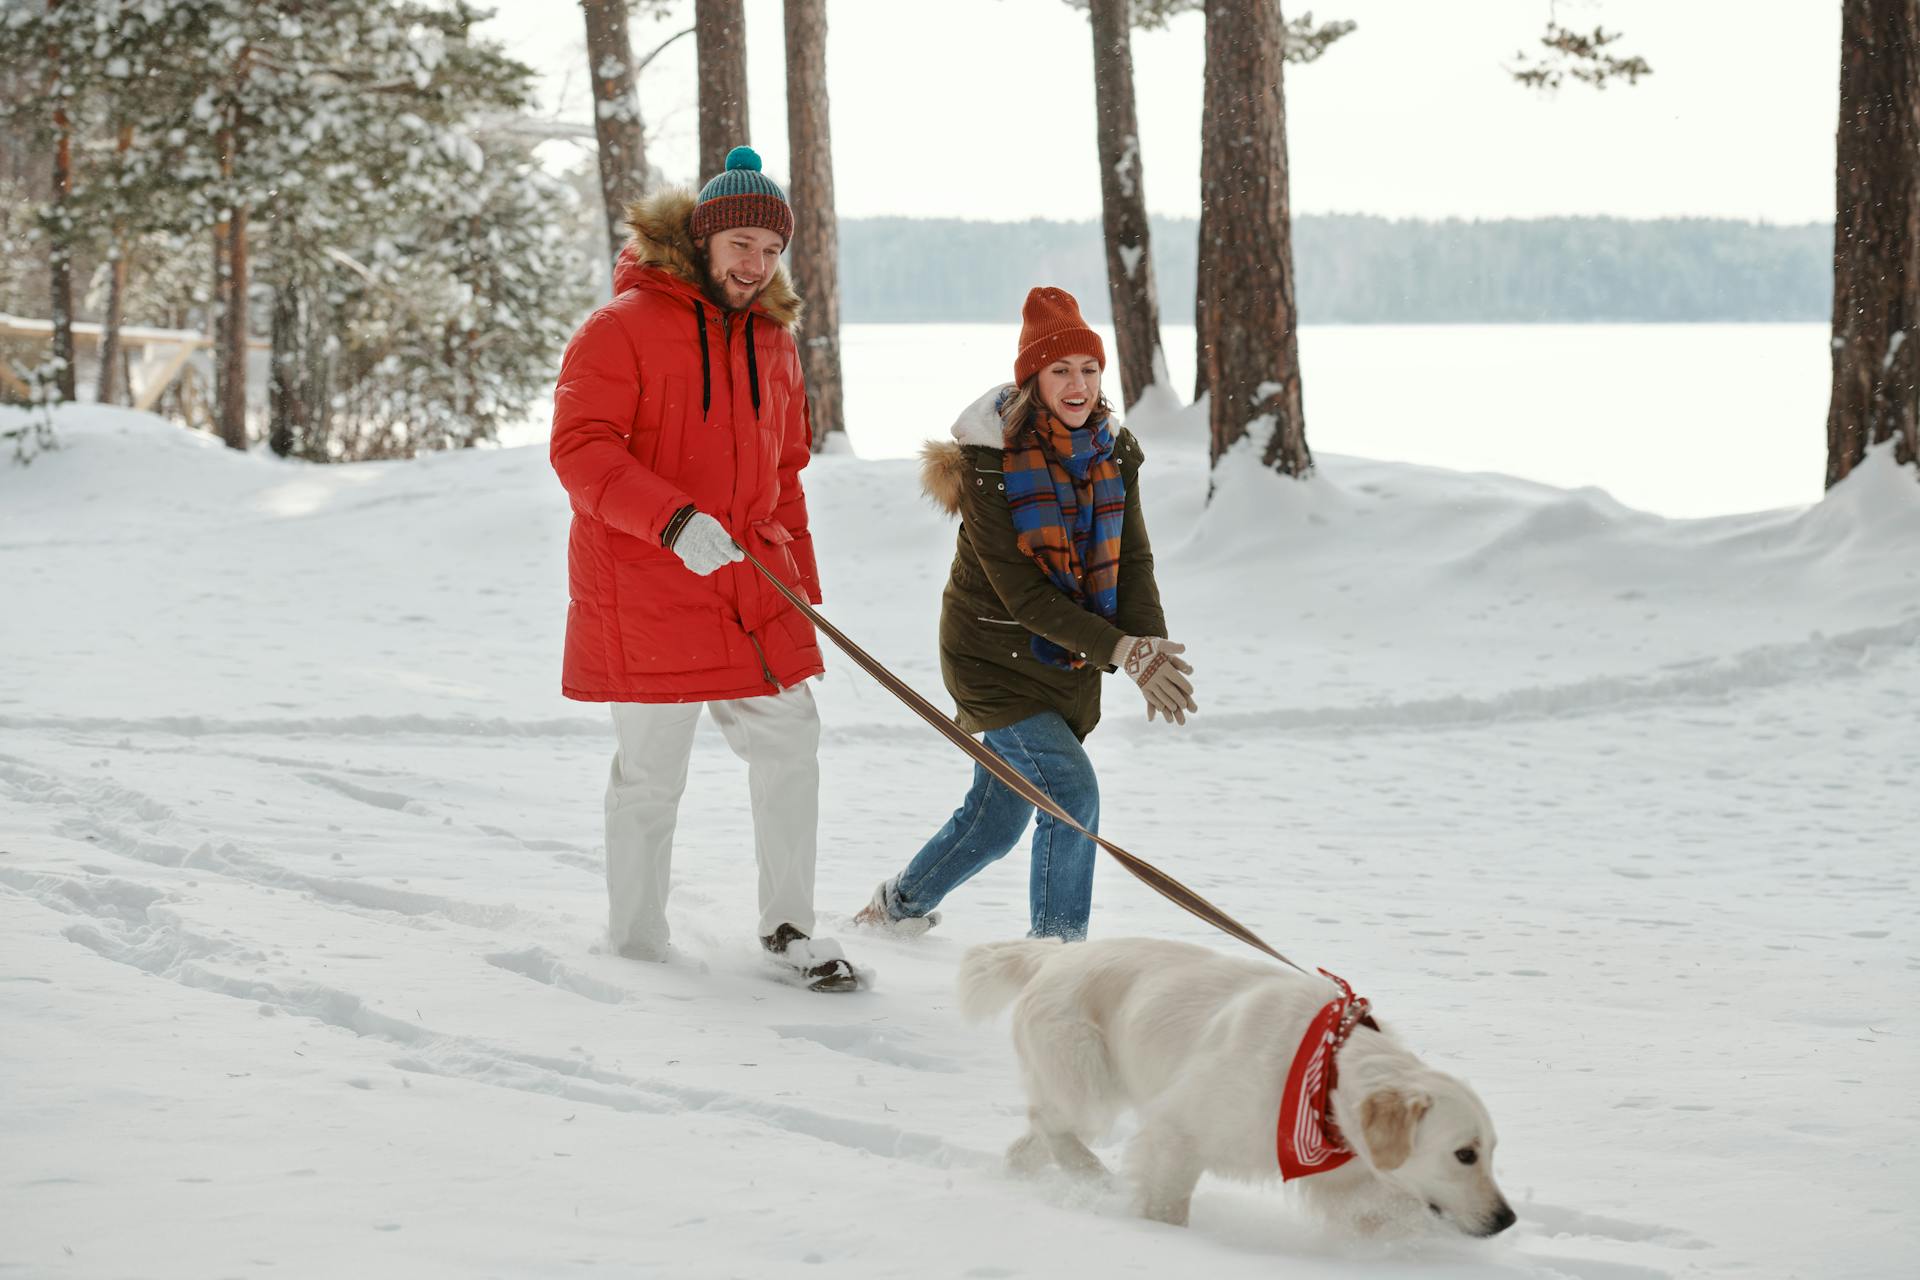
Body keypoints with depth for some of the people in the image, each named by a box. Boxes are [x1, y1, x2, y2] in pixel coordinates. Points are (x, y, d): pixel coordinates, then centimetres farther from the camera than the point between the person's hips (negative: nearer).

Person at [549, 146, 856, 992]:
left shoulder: (771, 340, 14)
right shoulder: (622, 327, -8)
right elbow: (579, 448, -17)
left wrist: (802, 588, 20)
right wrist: (674, 519, -28)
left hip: (752, 589, 6)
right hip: (644, 594, -6)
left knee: (789, 743, 5)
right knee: (651, 774, 1)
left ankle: (788, 925, 20)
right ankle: (636, 946, 15)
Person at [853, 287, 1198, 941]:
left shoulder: (1114, 450, -1)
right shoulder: (989, 460, -19)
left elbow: (1131, 559, -3)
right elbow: (1022, 593, -22)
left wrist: (1151, 649, -21)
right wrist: (1119, 651, -27)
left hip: (1069, 661, 6)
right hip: (994, 651, -6)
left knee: (999, 812, 14)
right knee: (1072, 791, -19)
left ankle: (901, 904, 39)